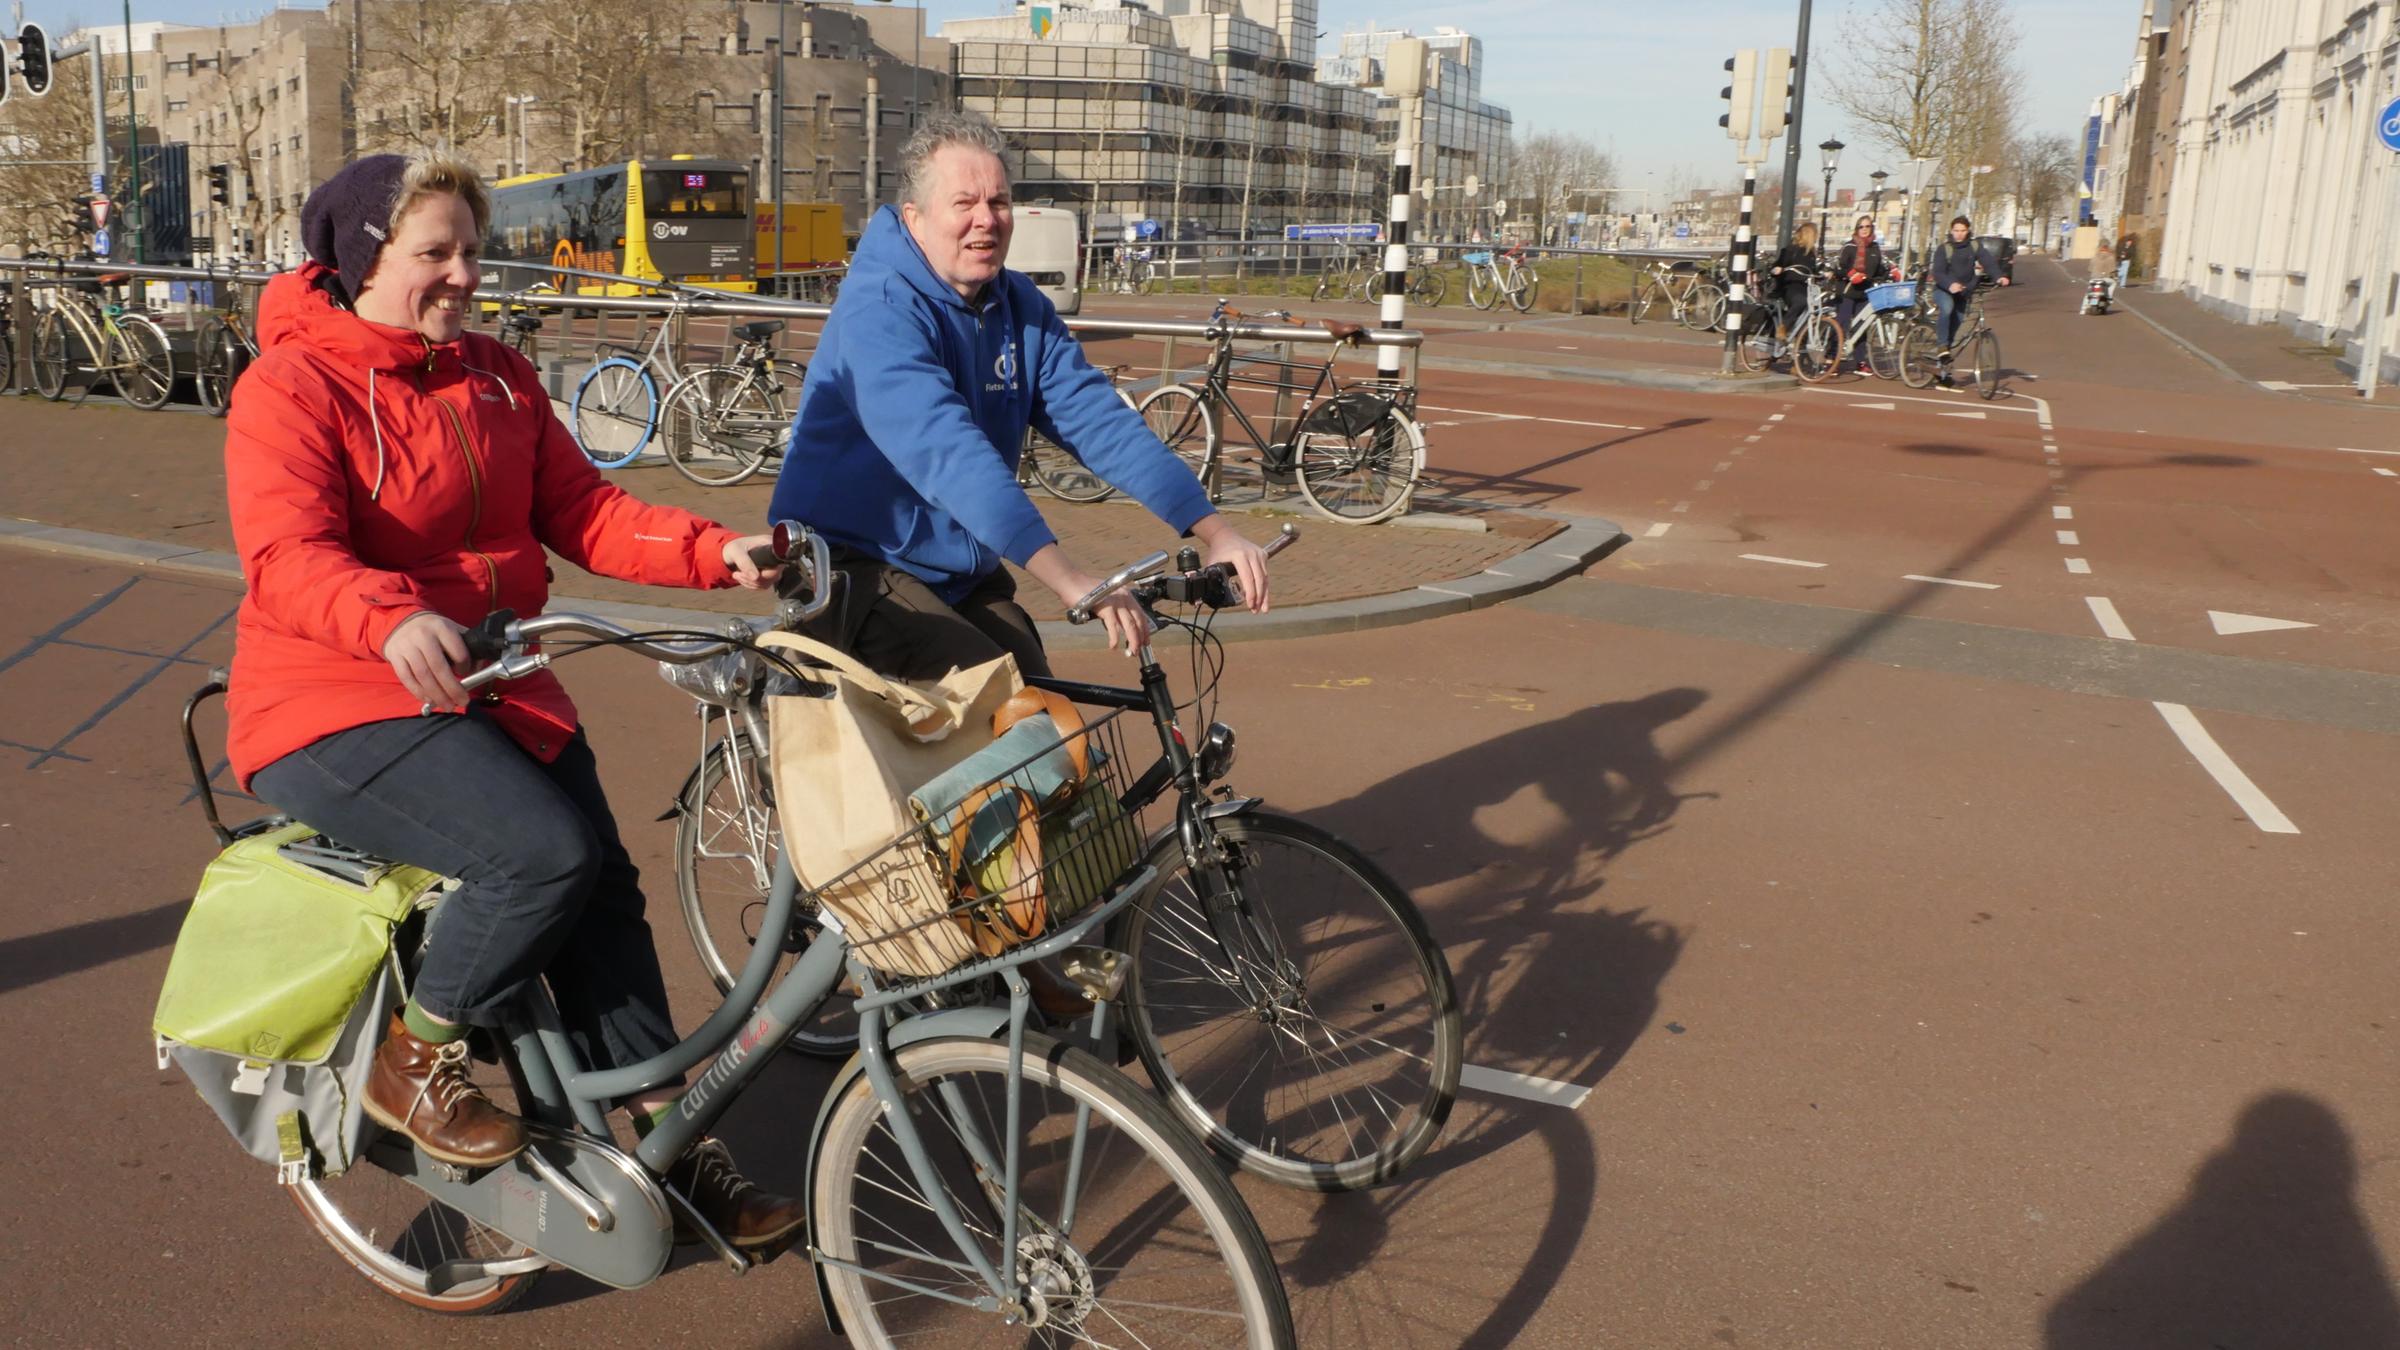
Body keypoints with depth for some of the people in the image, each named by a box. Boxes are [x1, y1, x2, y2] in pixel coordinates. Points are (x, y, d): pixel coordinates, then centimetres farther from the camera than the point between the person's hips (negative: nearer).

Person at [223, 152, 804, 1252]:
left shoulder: (498, 378, 11)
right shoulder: (291, 386, -10)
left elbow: (583, 513, 3)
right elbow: (287, 558, -25)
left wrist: (713, 552, -14)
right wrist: (393, 621, -46)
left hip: (493, 688, 7)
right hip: (336, 709, -6)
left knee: (604, 886, -7)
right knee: (547, 851, -27)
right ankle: (416, 1060, -3)